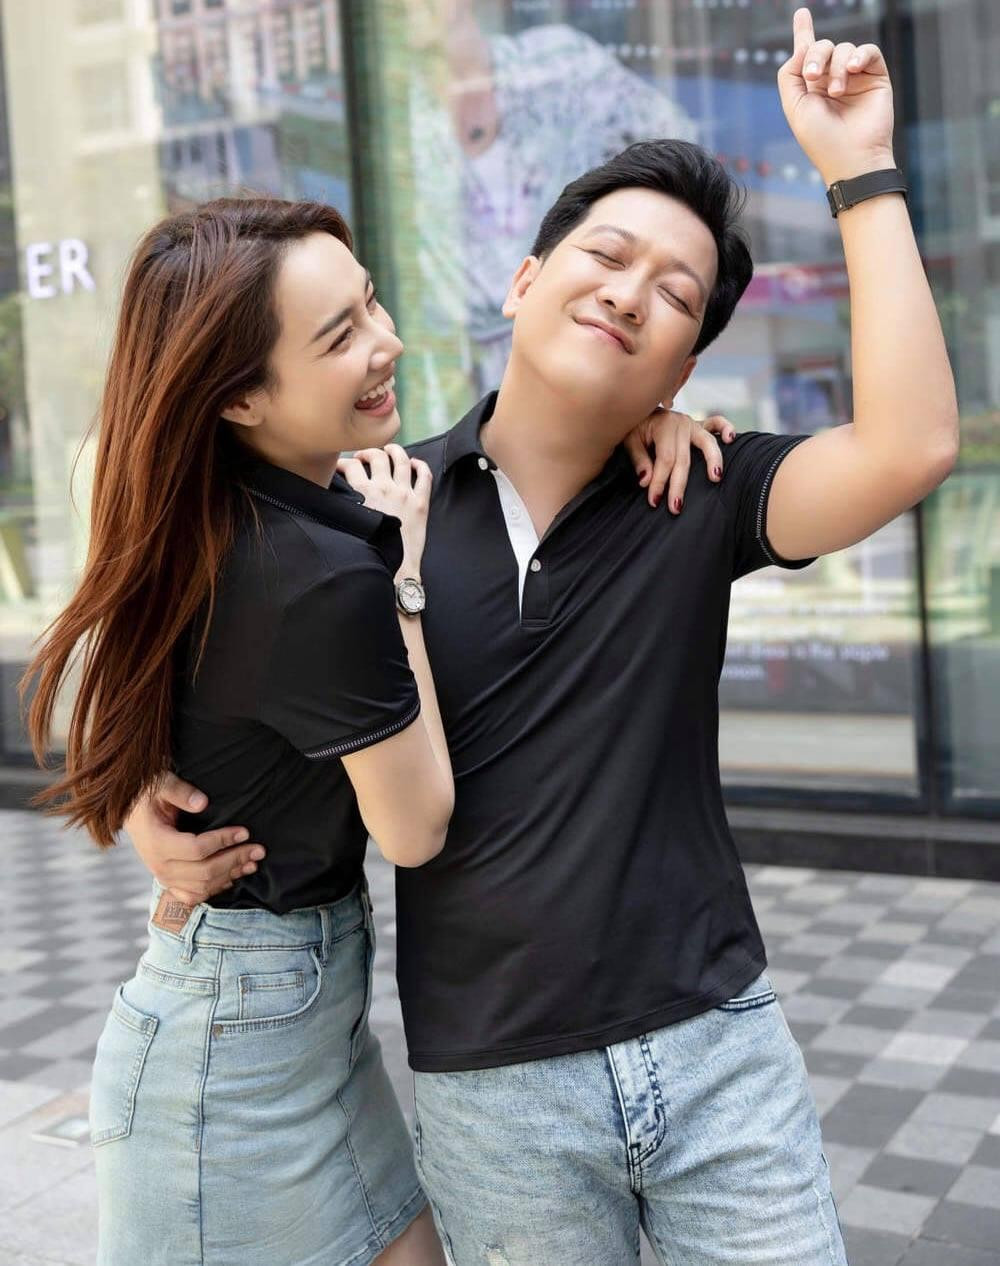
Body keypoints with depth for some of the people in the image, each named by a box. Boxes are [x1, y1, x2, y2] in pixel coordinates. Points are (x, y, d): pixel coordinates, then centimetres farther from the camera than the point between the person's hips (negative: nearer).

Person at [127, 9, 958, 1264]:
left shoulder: (698, 500, -3)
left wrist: (862, 175, -17)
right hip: (491, 1086, 0)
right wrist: (148, 805, -9)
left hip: (718, 1050, 1)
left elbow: (909, 448, -21)